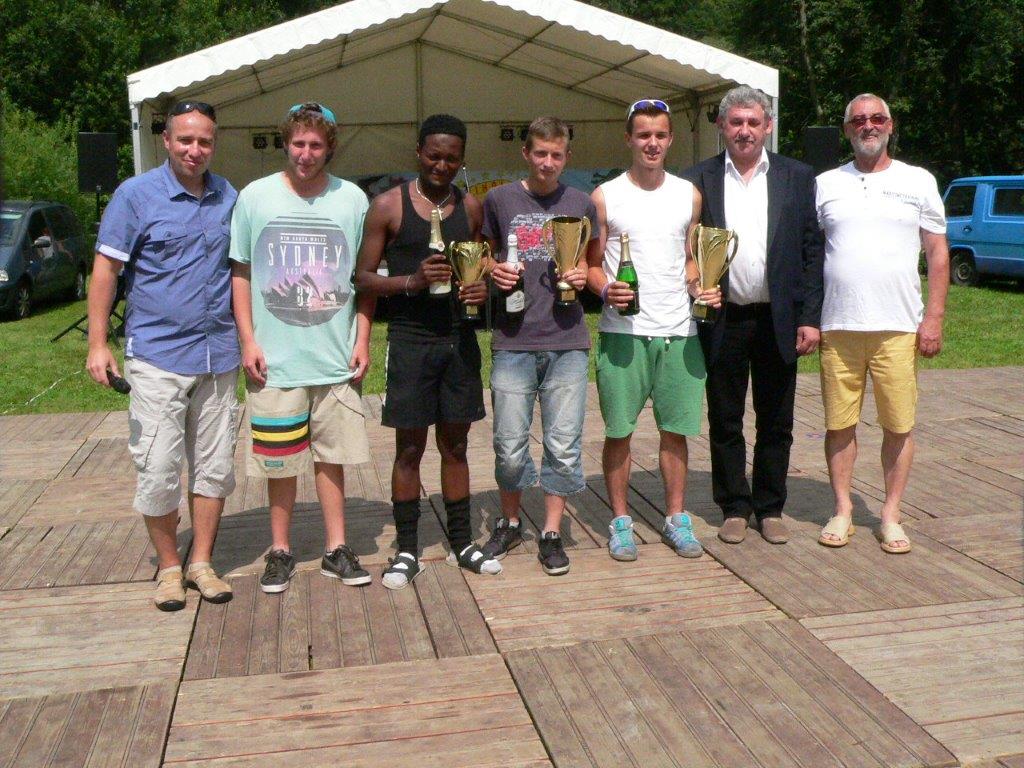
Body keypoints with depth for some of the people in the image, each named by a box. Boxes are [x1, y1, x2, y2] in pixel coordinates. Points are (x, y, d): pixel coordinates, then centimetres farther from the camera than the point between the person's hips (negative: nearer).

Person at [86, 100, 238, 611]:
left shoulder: (228, 197, 9)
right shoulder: (136, 195, -3)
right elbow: (106, 268, -3)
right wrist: (97, 343, -8)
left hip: (218, 355, 4)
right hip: (157, 354, -4)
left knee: (214, 466, 8)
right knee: (158, 468, -2)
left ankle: (202, 563, 22)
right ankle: (168, 567, 16)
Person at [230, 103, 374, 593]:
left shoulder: (352, 199, 3)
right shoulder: (255, 197, 1)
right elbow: (240, 273, 4)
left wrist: (363, 339, 1)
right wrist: (248, 340, -3)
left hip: (336, 359, 1)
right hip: (275, 360, -1)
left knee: (331, 456, 10)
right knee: (280, 461, 8)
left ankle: (337, 549, 21)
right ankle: (280, 551, 22)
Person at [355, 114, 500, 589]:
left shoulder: (471, 207, 9)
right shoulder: (389, 205, -3)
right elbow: (363, 277, -4)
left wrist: (483, 288, -4)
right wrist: (412, 281, -21)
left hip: (459, 339, 4)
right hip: (411, 340, -3)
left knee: (455, 445, 12)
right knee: (410, 447, 3)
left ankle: (461, 543, 22)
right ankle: (406, 550, 15)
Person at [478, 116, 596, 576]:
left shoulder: (581, 204, 9)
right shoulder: (499, 200, 6)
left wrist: (584, 276, -2)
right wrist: (493, 274, -5)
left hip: (567, 341, 1)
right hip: (513, 342, -1)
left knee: (564, 445, 4)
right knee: (509, 447, 3)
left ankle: (552, 533, 18)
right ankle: (510, 523, 26)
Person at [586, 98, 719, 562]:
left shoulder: (689, 195, 11)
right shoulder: (605, 197, 3)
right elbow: (591, 265, 5)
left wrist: (699, 289, -2)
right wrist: (605, 290, -16)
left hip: (678, 331, 2)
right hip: (623, 331, -2)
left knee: (676, 429, 7)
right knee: (619, 430, 2)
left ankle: (676, 520, 20)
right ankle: (620, 520, 15)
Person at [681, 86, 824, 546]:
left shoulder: (797, 178, 4)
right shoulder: (698, 180, 2)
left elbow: (813, 251, 3)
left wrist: (811, 317, -3)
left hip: (778, 321, 1)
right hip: (722, 320, 0)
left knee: (776, 424, 9)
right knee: (724, 422, 9)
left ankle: (770, 508, 24)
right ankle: (734, 508, 23)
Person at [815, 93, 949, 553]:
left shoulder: (918, 182, 7)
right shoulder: (825, 184, 9)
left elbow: (938, 253, 7)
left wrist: (934, 317, -2)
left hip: (898, 327, 0)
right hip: (838, 327, 1)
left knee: (899, 425, 3)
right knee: (839, 424, 5)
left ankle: (890, 515, 16)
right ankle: (842, 511, 18)